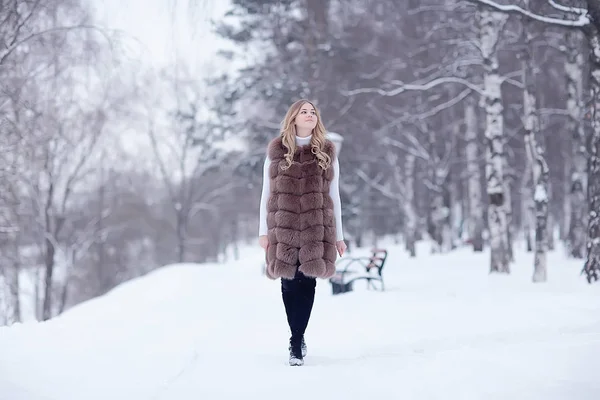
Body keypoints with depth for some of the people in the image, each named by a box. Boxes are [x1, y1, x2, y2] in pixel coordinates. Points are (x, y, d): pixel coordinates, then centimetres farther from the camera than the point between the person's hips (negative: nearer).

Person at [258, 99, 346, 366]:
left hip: (316, 228, 0)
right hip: (283, 227, 0)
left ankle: (296, 340, 2)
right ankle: (298, 339, 14)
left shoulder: (327, 153, 9)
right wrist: (263, 231, 3)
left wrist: (338, 235, 8)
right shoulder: (277, 152, 7)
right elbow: (266, 193, 8)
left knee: (307, 282, -4)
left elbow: (334, 196, 11)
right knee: (290, 282, 1)